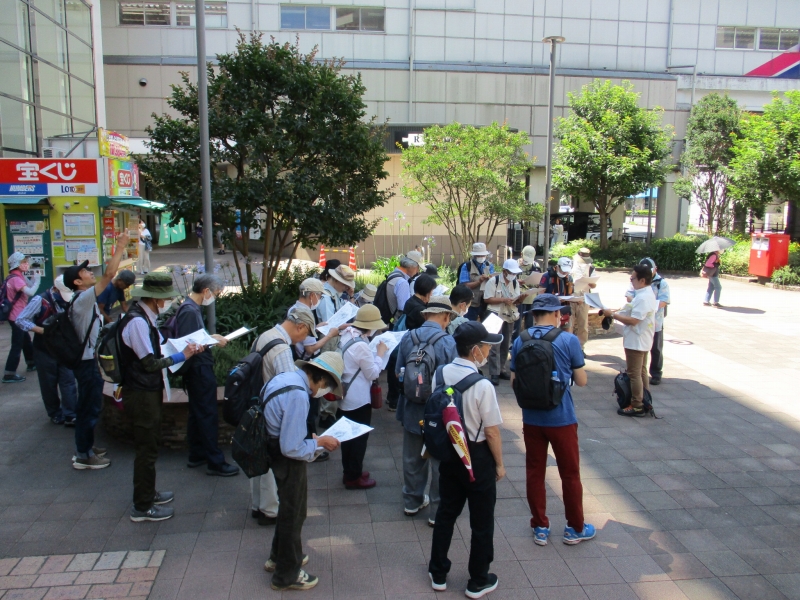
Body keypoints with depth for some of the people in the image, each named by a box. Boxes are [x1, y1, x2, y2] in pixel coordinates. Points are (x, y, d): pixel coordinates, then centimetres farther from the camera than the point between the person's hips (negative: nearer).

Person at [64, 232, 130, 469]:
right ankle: (83, 456, 8)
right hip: (87, 361, -10)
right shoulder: (83, 299, -21)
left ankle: (85, 447, 32)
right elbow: (109, 275, -24)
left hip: (87, 358, 10)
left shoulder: (84, 299, 9)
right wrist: (120, 248, -21)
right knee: (89, 407, -1)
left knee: (89, 405, 19)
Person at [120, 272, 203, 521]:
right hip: (141, 395, -10)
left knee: (149, 445, 21)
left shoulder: (146, 317, 7)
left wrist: (187, 347, 0)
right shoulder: (137, 321, -23)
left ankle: (148, 493, 37)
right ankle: (142, 507, 15)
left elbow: (158, 347, 11)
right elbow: (150, 363, -24)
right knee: (147, 449, 2)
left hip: (149, 391, 10)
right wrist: (181, 356, -17)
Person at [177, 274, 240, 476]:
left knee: (197, 413, 18)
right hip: (199, 368, -11)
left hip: (198, 369, 11)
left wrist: (210, 337, 8)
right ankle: (215, 462, 3)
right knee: (208, 414, -4)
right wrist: (212, 341, -18)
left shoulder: (192, 307, 11)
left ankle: (196, 455, 29)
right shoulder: (190, 310, -20)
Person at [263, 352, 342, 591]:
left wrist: (312, 440, 7)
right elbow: (292, 448, -28)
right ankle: (287, 575, 32)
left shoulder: (286, 377, -1)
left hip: (276, 448, 9)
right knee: (294, 512, 12)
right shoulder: (298, 395, -30)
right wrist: (319, 442, -13)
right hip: (287, 459, -9)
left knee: (290, 507, 28)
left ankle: (279, 557, 49)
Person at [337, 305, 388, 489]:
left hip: (345, 396, 9)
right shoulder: (361, 345, -27)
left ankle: (349, 471, 35)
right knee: (359, 438, 7)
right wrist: (380, 354, -6)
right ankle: (353, 478, 20)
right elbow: (373, 373, -16)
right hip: (358, 399, -9)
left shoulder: (346, 336, 0)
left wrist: (374, 353, 6)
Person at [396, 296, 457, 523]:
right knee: (440, 462, 11)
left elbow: (398, 373, 3)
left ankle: (412, 501, 35)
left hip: (412, 409, 4)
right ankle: (438, 511, 20)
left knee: (413, 458, 20)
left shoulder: (407, 338, -7)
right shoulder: (448, 342, -20)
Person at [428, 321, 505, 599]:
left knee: (446, 512, 21)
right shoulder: (482, 386, -25)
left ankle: (438, 574, 35)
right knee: (481, 521, 14)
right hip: (477, 457, -5)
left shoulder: (440, 374, -8)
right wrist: (499, 464, -3)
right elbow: (492, 432, -18)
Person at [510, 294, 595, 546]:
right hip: (561, 418, -2)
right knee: (570, 473, 14)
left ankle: (540, 528, 25)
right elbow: (582, 381, -5)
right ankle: (575, 529, 28)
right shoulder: (569, 340, -12)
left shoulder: (520, 341, -4)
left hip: (531, 419, 3)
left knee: (534, 473, 14)